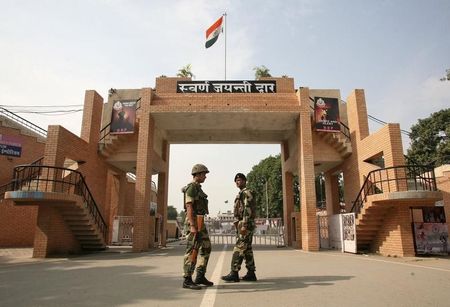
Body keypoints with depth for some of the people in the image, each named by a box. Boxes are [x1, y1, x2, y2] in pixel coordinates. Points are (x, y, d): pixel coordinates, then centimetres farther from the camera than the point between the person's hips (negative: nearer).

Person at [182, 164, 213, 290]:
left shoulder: (197, 189, 20)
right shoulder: (191, 188, -12)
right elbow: (189, 208, -19)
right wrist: (192, 226, -25)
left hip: (199, 224, 10)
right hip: (193, 223, -10)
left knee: (206, 248, 11)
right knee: (192, 251, -7)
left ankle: (200, 277, 16)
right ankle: (187, 280, 1)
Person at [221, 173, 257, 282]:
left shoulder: (247, 193, -10)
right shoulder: (241, 194, 22)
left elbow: (248, 210, -19)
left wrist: (244, 225, -24)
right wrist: (239, 225, 22)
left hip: (246, 224, -10)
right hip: (241, 225, 10)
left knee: (239, 248, -10)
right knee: (247, 249, 10)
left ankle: (234, 273, -8)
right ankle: (251, 273, 14)